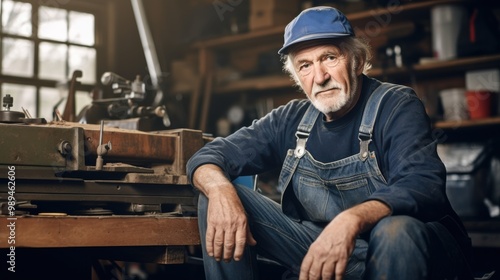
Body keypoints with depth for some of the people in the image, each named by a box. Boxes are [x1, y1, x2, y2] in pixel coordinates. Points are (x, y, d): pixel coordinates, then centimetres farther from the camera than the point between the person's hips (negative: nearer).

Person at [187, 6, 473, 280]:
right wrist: (220, 190, -23)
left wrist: (352, 220, -46)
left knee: (398, 230, -40)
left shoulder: (395, 106, -11)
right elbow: (209, 156, 2)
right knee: (218, 195, -6)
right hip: (321, 251, 5)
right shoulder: (292, 120, 3)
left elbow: (424, 185, -28)